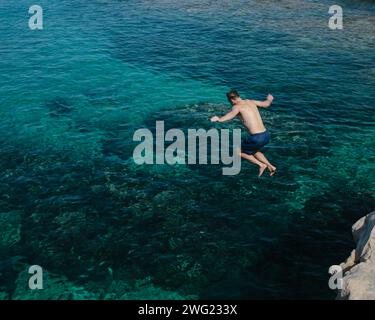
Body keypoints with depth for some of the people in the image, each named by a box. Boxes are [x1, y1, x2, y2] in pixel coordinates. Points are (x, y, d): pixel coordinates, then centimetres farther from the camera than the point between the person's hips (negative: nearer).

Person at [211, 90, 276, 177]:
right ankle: (270, 166, 23)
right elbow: (266, 104, 30)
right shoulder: (251, 102, 14)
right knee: (253, 150, 35)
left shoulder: (237, 106, -7)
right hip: (266, 135, 8)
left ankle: (261, 165, 6)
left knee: (238, 152, 15)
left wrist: (220, 119, -51)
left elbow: (232, 114, -32)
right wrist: (269, 99, 54)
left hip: (257, 138, -8)